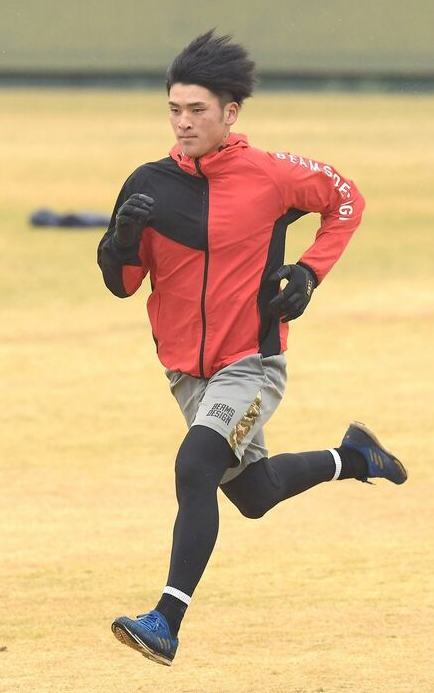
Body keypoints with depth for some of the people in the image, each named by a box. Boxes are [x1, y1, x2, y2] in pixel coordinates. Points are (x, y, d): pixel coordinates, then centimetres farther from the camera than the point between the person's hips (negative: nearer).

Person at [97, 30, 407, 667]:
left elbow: (347, 201, 5)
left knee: (195, 468, -26)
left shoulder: (271, 175, -11)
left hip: (252, 366, -5)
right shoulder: (151, 184, -3)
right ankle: (351, 457, 48)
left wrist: (309, 272, -7)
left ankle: (167, 622, -28)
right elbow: (122, 282, 0)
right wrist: (124, 238, -22)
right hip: (186, 371, 5)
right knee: (254, 493, 20)